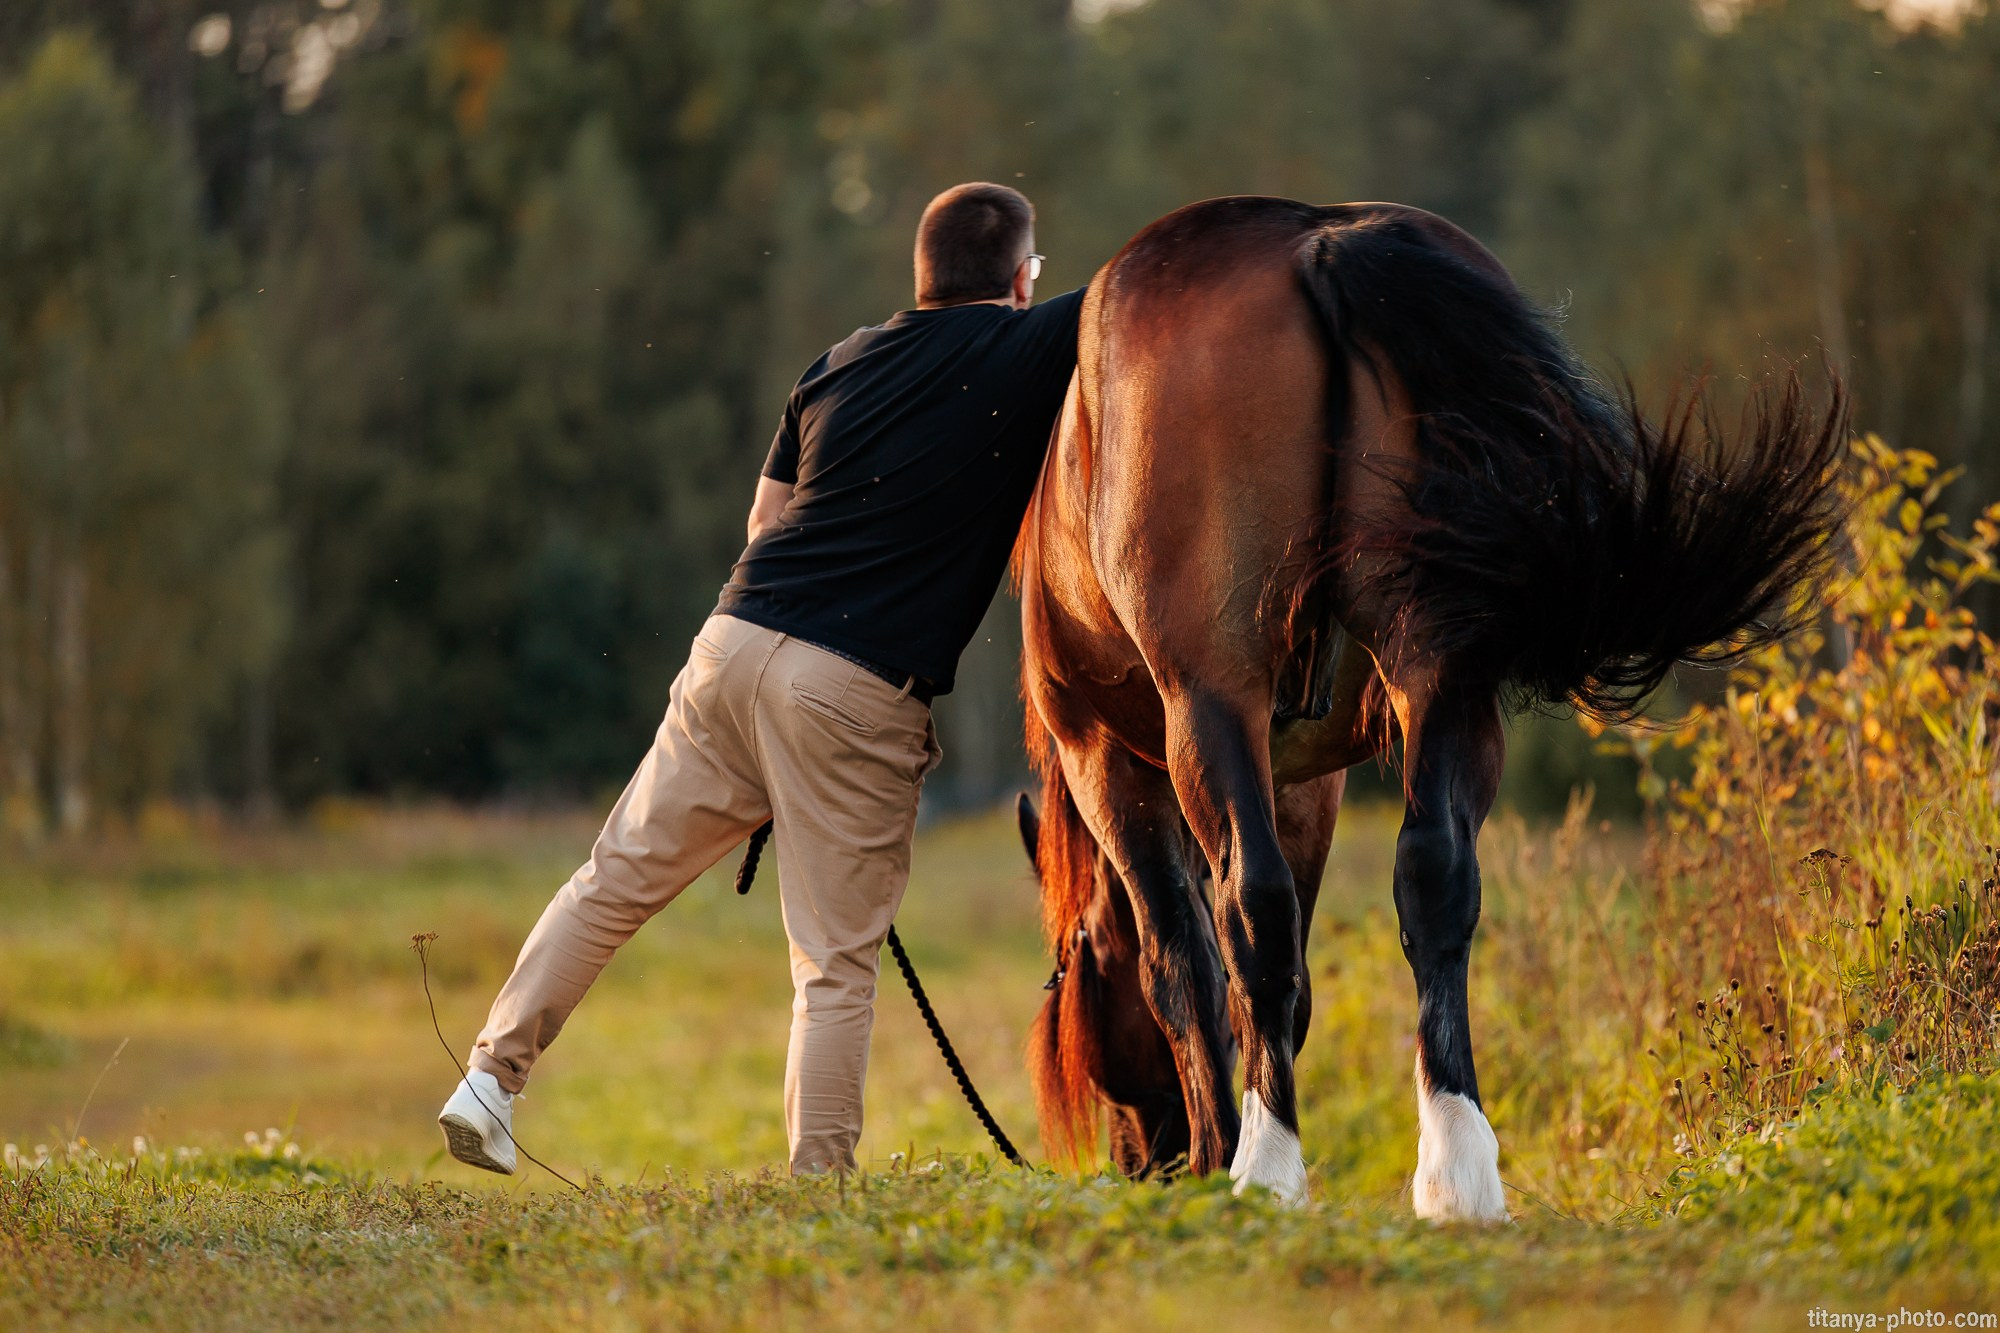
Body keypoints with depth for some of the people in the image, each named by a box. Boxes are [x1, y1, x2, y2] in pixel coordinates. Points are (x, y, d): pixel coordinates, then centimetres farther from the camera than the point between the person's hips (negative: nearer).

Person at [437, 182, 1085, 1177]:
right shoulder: (1027, 352, 0)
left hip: (738, 638, 5)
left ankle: (491, 1073, 13)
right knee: (837, 963, 2)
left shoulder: (840, 364, 17)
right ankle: (817, 1187, 2)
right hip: (859, 693, -5)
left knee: (616, 880, 15)